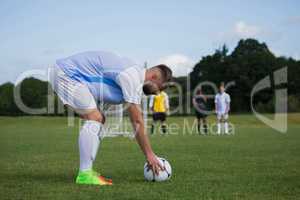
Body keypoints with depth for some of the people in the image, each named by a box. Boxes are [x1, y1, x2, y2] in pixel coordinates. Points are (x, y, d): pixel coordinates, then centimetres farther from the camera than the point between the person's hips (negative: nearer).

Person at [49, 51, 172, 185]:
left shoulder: (135, 73, 11)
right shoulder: (133, 78, -20)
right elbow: (138, 123, -19)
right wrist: (149, 154, -13)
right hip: (66, 73, -11)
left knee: (98, 120, 9)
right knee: (94, 118, -19)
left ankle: (86, 171, 8)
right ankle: (84, 174, -17)